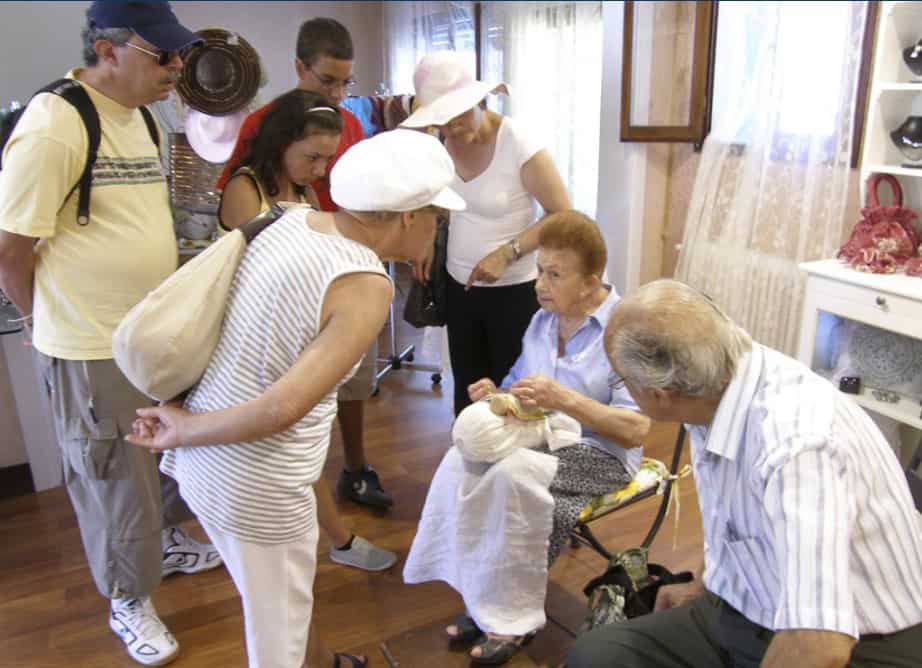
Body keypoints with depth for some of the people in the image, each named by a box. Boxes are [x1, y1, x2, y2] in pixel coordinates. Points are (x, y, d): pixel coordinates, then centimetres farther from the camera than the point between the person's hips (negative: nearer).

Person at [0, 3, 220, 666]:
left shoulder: (137, 115, 7)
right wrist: (67, 324, -1)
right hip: (95, 353, -7)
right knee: (115, 481, 11)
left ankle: (165, 541, 50)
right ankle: (129, 601, 33)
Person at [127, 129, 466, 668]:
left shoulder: (294, 220, 0)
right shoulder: (366, 287, -22)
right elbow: (282, 409, -28)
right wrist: (183, 431, -14)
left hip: (205, 458, 8)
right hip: (254, 485, -8)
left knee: (286, 592, 32)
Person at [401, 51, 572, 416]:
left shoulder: (519, 145, -20)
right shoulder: (443, 142, -2)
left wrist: (507, 253, -24)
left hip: (514, 291, -5)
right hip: (459, 286, 6)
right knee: (466, 387, 16)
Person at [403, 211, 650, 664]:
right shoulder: (542, 322, 7)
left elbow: (637, 429, -20)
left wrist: (565, 399, -29)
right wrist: (496, 398, -9)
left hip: (600, 456, -6)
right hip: (542, 440, 6)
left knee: (510, 471, -33)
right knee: (462, 461, -23)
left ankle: (514, 616, -13)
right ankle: (484, 597, -10)